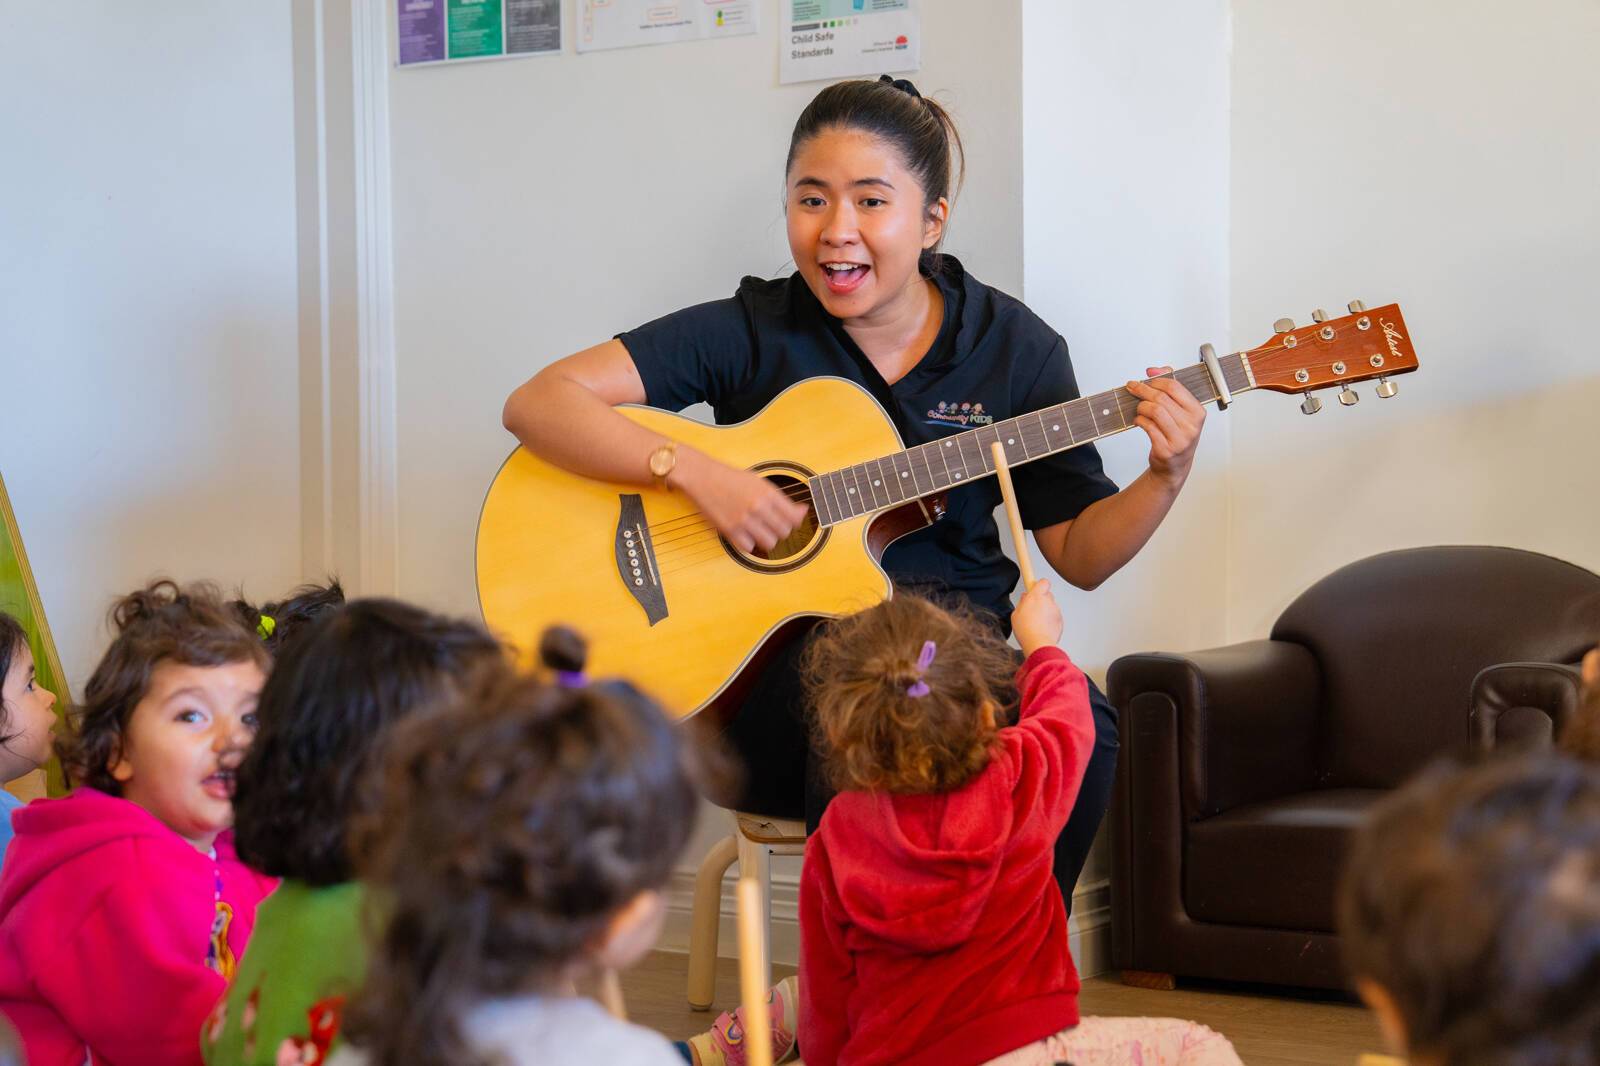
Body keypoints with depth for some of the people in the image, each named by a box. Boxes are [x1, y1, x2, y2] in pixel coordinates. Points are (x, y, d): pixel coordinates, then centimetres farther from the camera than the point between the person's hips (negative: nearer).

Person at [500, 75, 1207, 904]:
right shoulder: (753, 332, 0)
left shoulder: (1012, 346, 7)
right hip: (785, 644, -2)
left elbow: (1080, 554, 10)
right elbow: (536, 403, -8)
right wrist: (693, 471, -20)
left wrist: (1165, 478, -9)